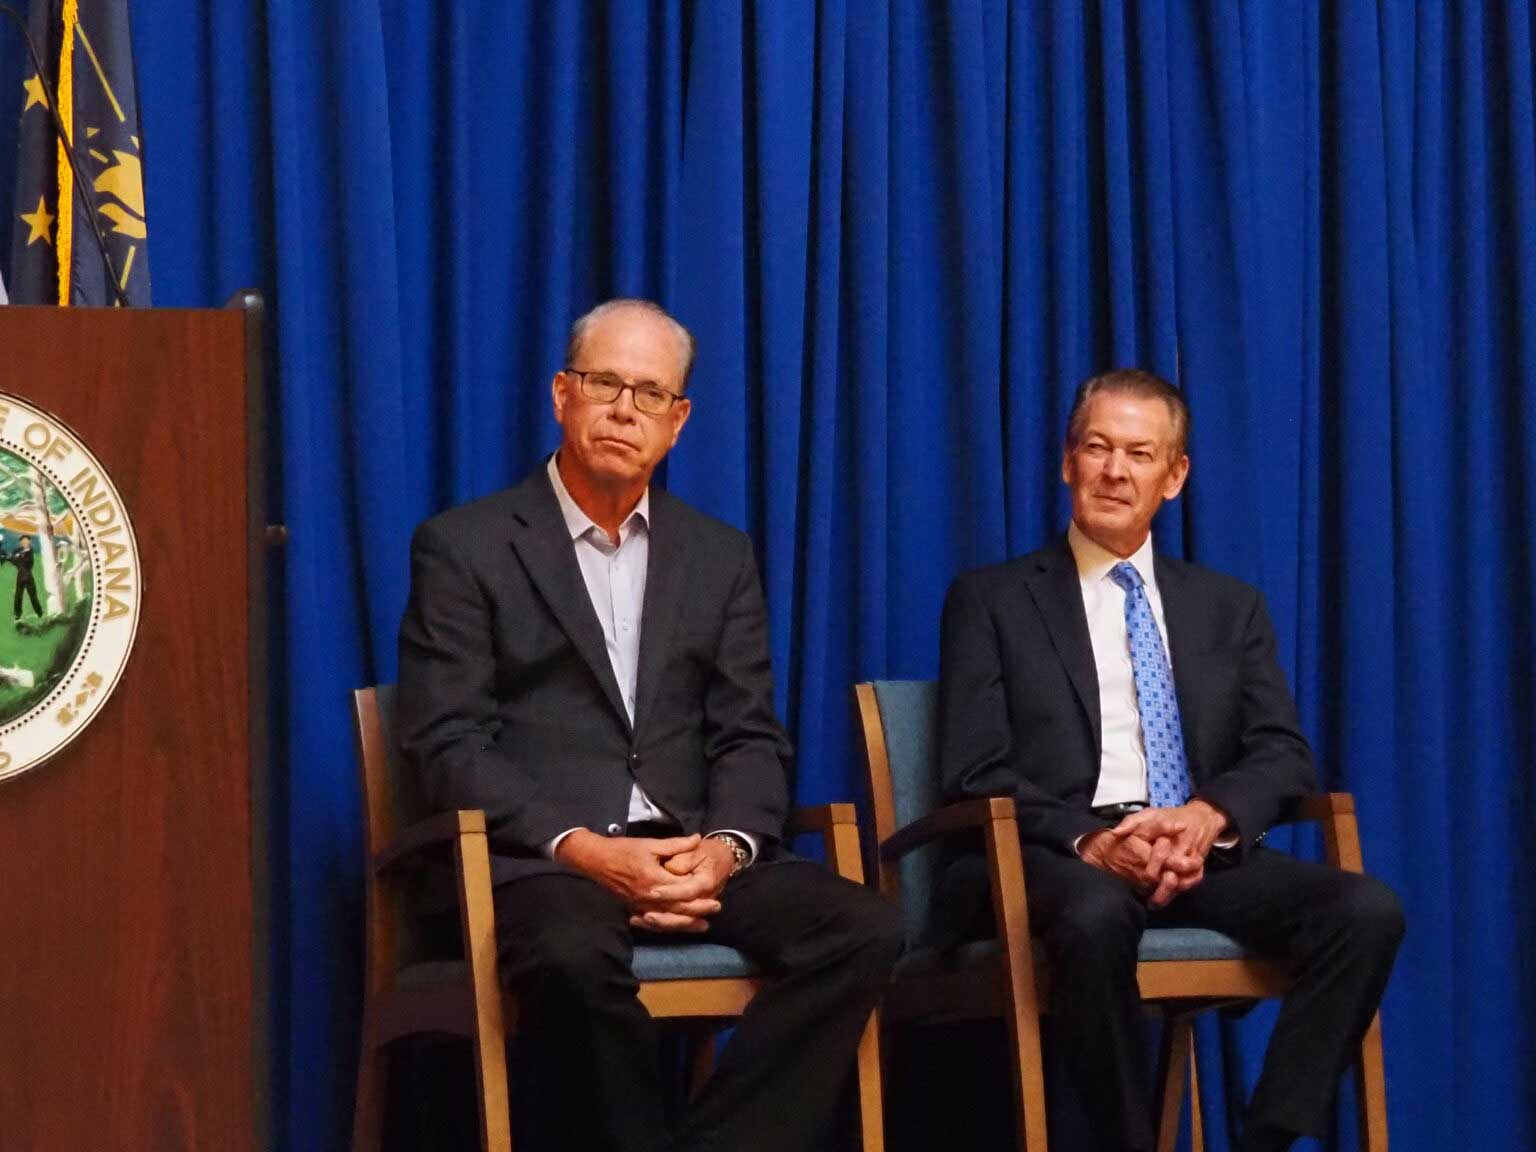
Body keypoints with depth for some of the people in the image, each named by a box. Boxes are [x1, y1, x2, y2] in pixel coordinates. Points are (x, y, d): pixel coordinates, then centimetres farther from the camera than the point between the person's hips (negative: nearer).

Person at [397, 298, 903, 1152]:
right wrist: (585, 850, -18)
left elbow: (752, 737, 11)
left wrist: (726, 848, -11)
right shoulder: (465, 547, 4)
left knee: (865, 927, -23)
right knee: (573, 955, -39)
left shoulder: (720, 556, 17)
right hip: (538, 860, -4)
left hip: (688, 856, 4)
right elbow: (449, 743, -5)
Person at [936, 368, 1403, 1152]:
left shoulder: (1229, 607, 20)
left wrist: (1210, 817, -14)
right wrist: (1090, 840, -19)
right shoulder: (993, 600, 9)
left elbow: (1284, 756, 9)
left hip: (1200, 856, 4)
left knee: (1367, 909, -25)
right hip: (1060, 857, -3)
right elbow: (975, 775, 0)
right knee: (1095, 917, -40)